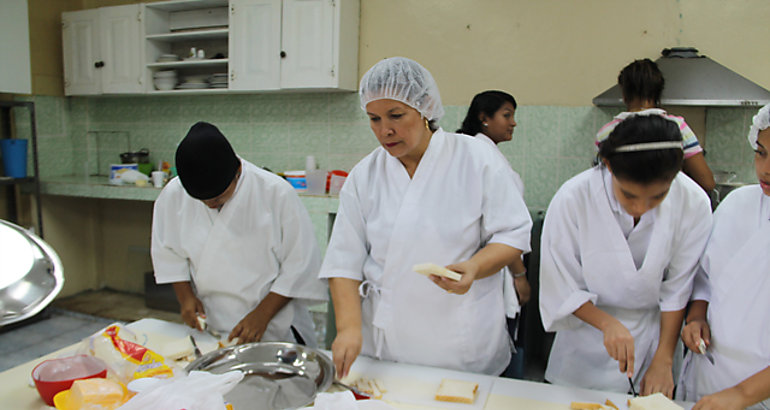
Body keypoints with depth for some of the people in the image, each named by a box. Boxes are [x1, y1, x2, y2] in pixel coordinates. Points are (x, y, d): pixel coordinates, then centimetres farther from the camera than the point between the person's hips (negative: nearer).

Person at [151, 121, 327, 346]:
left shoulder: (276, 192, -16)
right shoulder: (173, 195, -4)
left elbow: (301, 265, -11)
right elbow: (167, 252, 12)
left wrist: (263, 314, -15)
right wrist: (185, 295, -1)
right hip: (209, 328, 5)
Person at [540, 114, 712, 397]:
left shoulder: (693, 204, -19)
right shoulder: (572, 199, -26)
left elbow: (678, 289, -8)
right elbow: (561, 289, -15)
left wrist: (664, 359, -6)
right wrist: (607, 323, -28)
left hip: (653, 334, 2)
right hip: (588, 336, -1)